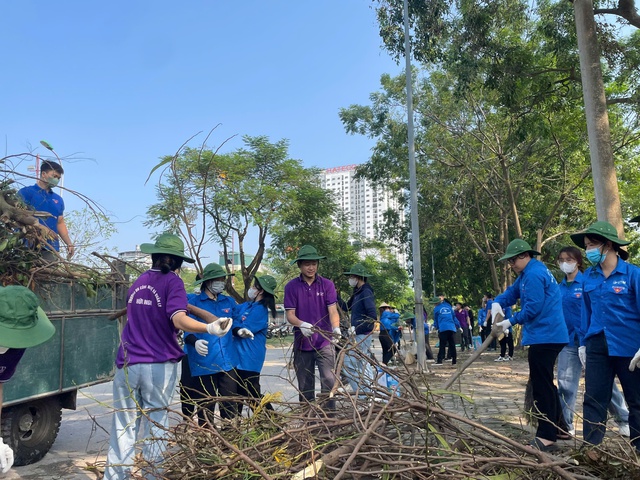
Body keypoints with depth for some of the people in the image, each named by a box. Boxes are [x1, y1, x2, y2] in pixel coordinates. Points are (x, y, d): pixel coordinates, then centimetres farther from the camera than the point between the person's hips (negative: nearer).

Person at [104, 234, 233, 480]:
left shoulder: (138, 282, 11)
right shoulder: (172, 281, -8)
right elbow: (179, 320, -23)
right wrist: (210, 328, -37)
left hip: (127, 365, 4)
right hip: (159, 367, -4)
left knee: (123, 427, 9)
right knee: (154, 427, 8)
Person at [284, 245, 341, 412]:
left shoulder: (327, 284, -1)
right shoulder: (291, 287, -2)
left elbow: (333, 311, -7)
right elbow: (290, 315, -5)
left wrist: (336, 329, -27)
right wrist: (302, 324, -27)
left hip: (324, 342, -1)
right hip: (302, 343, 1)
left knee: (329, 381, -7)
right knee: (305, 386, 11)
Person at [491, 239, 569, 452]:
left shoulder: (534, 274, -17)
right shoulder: (529, 273, 17)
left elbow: (532, 309, -21)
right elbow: (512, 292, 17)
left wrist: (510, 322, -11)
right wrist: (497, 303, -3)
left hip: (544, 337, -11)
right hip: (547, 336, 11)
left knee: (541, 386, -6)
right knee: (544, 383, 19)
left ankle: (546, 437, -1)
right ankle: (556, 427, 30)